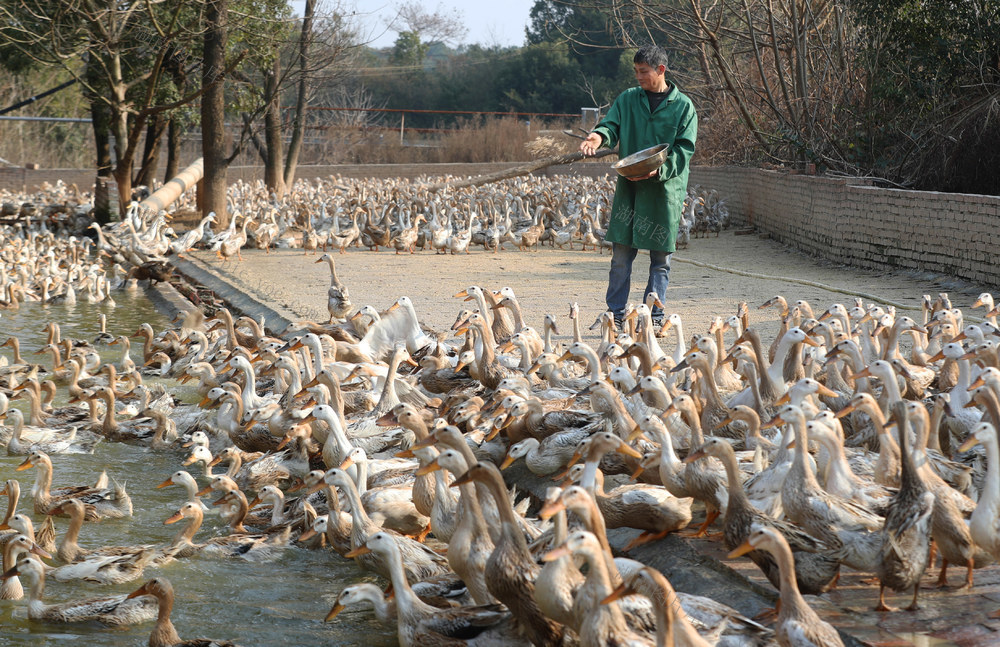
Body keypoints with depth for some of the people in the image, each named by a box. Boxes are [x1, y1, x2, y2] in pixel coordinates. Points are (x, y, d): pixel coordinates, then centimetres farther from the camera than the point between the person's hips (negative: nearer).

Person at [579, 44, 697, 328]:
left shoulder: (683, 106, 1)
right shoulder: (627, 99, 10)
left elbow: (684, 149, -3)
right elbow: (611, 124, 1)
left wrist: (659, 169, -17)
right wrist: (599, 135, -23)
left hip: (665, 188, -2)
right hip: (629, 187, 2)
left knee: (660, 257, 3)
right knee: (621, 252, 1)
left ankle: (655, 316, 11)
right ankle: (616, 314, 8)